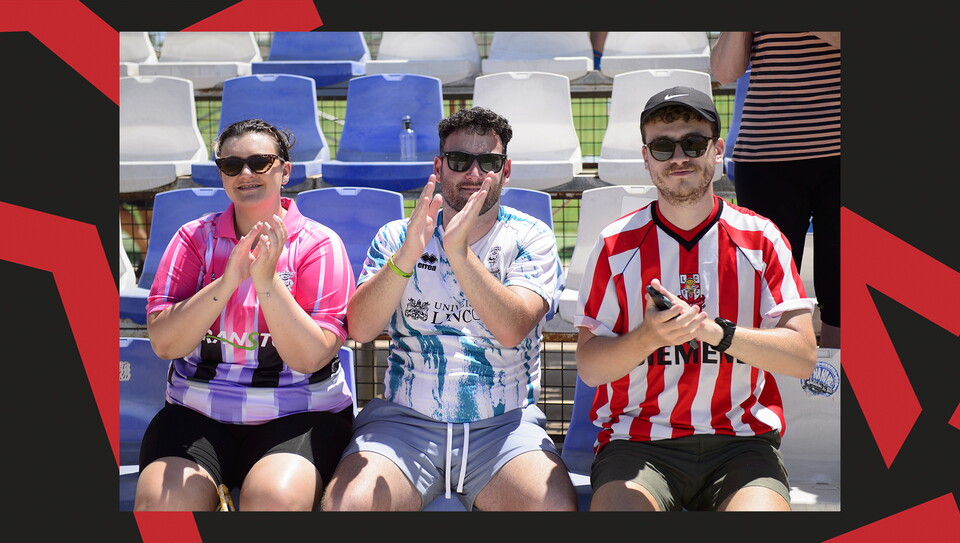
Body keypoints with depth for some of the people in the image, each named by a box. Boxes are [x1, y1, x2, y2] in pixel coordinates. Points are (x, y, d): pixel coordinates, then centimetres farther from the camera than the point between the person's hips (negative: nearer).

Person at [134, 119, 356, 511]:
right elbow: (164, 343, -4)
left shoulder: (319, 244, 0)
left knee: (274, 497, -31)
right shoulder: (195, 238, 8)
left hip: (298, 416, -2)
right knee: (161, 501, -25)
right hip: (196, 415, 2)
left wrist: (267, 281, -20)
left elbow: (311, 358, -10)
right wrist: (228, 280, -17)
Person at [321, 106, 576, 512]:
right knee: (343, 505, -27)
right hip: (404, 418, 1)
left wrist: (459, 251, -23)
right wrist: (406, 256, -20)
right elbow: (360, 329, -6)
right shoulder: (398, 235, 9)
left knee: (555, 506, -28)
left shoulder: (530, 239, 5)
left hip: (504, 423, 0)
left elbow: (512, 330, -13)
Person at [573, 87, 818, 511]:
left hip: (741, 440, 1)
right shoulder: (617, 245, 4)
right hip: (638, 440, -1)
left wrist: (712, 328, -17)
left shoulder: (761, 239, 6)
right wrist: (649, 337, -19)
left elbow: (802, 356, -2)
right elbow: (589, 367, 2)